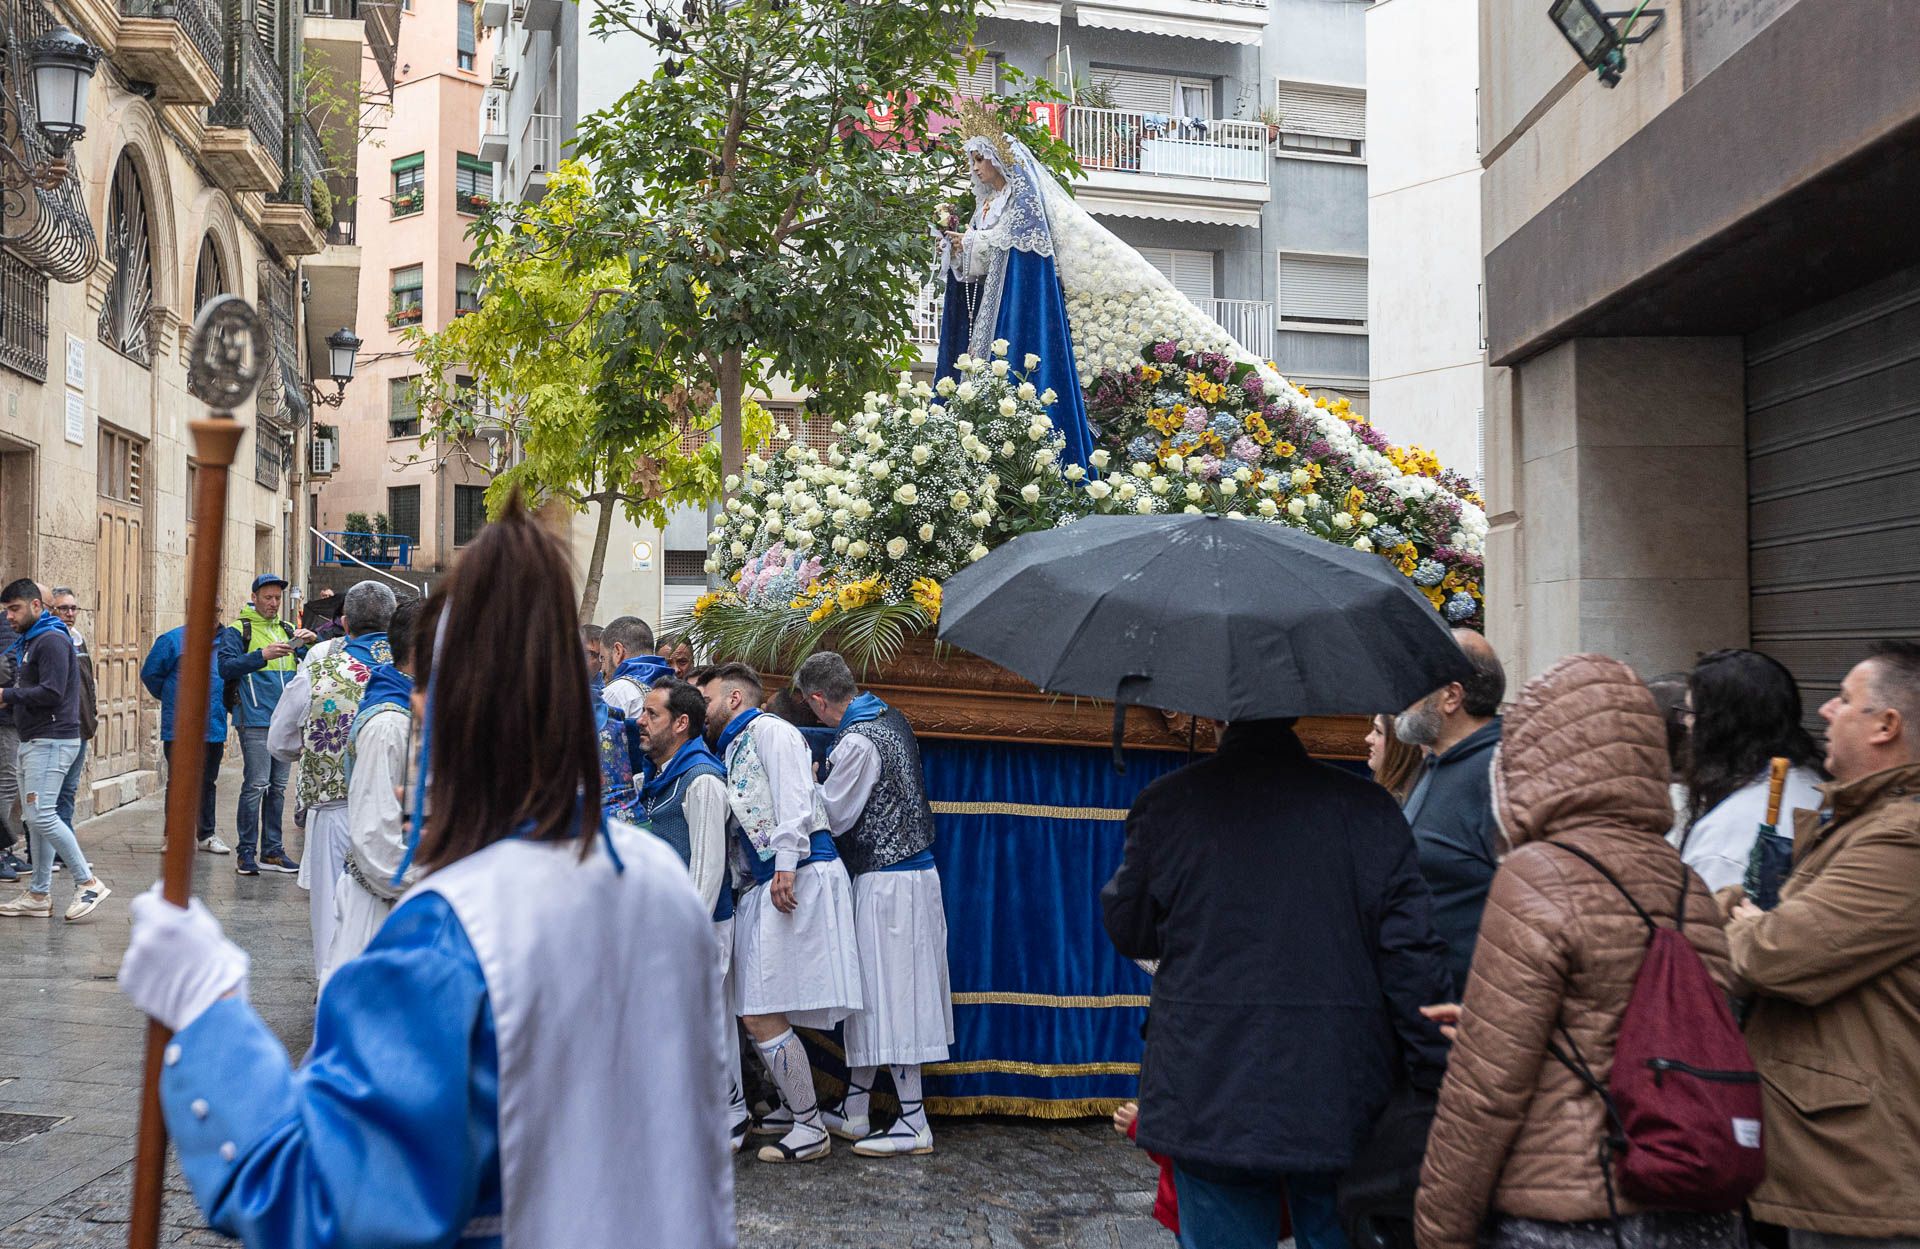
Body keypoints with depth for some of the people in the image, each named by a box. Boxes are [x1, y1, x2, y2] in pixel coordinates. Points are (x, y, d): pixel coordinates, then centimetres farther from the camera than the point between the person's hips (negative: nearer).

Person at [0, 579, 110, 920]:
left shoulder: (52, 640, -12)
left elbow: (52, 692, -21)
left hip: (52, 741, -10)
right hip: (32, 741, 10)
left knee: (41, 815, -15)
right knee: (36, 818, 10)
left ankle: (87, 882, -8)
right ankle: (39, 895, 14)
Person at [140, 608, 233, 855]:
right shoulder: (174, 639, -5)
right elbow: (150, 673, -1)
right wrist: (171, 699, 5)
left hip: (213, 728, 5)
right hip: (180, 729, -5)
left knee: (208, 783, 12)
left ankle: (206, 835, 21)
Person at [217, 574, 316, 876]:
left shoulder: (287, 630, 17)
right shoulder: (237, 631, 2)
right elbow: (227, 667, -11)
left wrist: (312, 642, -5)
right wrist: (262, 655, -22)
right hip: (255, 719, -6)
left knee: (278, 787, 9)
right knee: (256, 785, -11)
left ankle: (272, 851, 16)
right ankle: (246, 853, -5)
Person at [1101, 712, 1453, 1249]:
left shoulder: (1165, 803, -3)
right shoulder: (1369, 806, -2)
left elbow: (1128, 931, 6)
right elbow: (1411, 955, -7)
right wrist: (1439, 1084, -2)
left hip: (1211, 1104, -1)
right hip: (1345, 1109, 1)